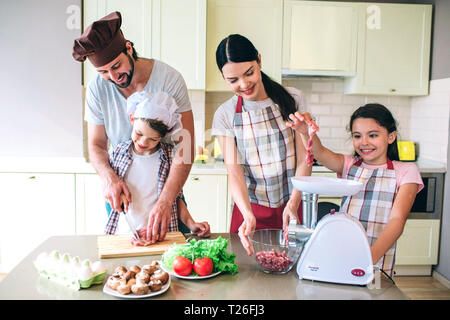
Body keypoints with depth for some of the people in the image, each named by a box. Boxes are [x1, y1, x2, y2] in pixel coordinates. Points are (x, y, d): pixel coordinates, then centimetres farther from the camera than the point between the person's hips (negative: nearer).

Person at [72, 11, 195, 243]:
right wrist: (109, 178, -23)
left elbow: (185, 146, -23)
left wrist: (165, 200, -34)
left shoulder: (169, 79, -18)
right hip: (121, 188, 2)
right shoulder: (97, 89, -7)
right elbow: (96, 145, 0)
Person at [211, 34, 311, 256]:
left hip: (293, 206, 0)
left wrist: (293, 204, -20)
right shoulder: (225, 115, -5)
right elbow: (234, 171, -10)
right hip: (251, 210, 0)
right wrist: (248, 215, -26)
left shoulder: (293, 100, -4)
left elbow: (304, 160, -6)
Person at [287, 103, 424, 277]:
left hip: (378, 260, -2)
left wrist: (370, 256, -24)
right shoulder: (349, 165, 10)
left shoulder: (405, 171, 3)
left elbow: (397, 219, -9)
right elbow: (321, 154, -10)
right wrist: (306, 132, -32)